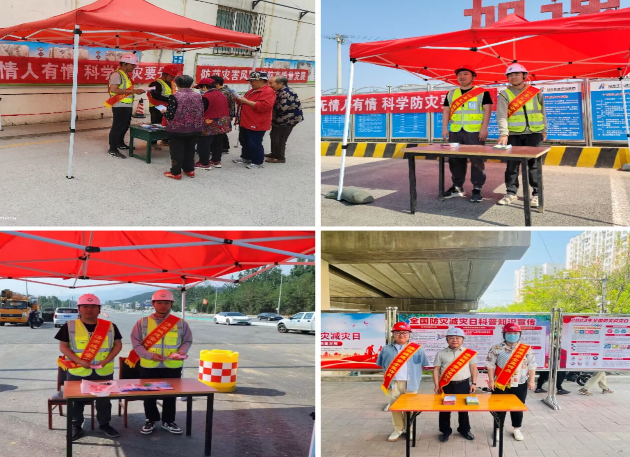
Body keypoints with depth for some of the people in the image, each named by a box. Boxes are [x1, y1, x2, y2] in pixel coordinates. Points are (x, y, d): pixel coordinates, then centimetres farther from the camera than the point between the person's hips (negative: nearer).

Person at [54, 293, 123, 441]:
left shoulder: (110, 326, 3)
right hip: (77, 371, -1)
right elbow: (63, 347, -3)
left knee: (104, 399, 10)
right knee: (76, 400, 7)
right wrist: (79, 361, -15)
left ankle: (104, 424, 25)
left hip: (103, 371, 1)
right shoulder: (69, 326, -2)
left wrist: (106, 360, -10)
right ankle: (76, 426, 20)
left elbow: (118, 344, 6)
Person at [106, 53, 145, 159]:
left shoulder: (126, 74, 15)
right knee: (117, 127, -7)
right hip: (120, 106, -10)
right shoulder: (117, 75, -15)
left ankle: (120, 143, 37)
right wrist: (132, 91, -26)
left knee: (125, 126, 20)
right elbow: (114, 90, -26)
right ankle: (113, 150, -3)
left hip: (127, 106, 10)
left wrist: (136, 91, 6)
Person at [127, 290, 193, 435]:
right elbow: (136, 343, -3)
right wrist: (149, 355, -17)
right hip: (149, 366, 0)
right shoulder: (143, 322, -1)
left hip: (173, 366, 1)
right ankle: (151, 420, 26)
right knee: (149, 395, 10)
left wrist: (180, 353, -11)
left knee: (170, 395, 10)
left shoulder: (180, 323, 1)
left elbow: (187, 340, 9)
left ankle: (168, 421, 25)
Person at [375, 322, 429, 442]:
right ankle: (398, 429, 20)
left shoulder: (416, 349, 0)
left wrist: (415, 375, 2)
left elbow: (424, 364, 5)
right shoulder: (387, 349, 4)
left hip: (410, 383, -1)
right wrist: (389, 375, 9)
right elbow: (382, 364, 14)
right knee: (394, 407, 8)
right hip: (393, 383, 2)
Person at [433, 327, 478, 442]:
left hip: (463, 385, 0)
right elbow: (436, 369, 2)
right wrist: (436, 385, -4)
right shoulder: (441, 354, 2)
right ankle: (445, 431, 19)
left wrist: (474, 383, 0)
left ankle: (464, 429, 27)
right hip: (446, 385, 0)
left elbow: (473, 368, 6)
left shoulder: (469, 353, 3)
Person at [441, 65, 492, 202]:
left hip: (475, 132, -4)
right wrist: (444, 128, 4)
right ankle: (457, 187, 19)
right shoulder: (451, 94, 16)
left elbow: (487, 110, -3)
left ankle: (477, 189, 0)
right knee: (455, 160, 8)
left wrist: (484, 128, -13)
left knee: (477, 160, -5)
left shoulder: (482, 93, 3)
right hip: (455, 132, 4)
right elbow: (446, 111, 15)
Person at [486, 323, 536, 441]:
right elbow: (491, 365, -3)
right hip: (501, 384, -1)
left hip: (520, 385, 1)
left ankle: (517, 429, 25)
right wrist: (491, 380, -7)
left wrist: (531, 381, 0)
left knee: (518, 407, 11)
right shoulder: (496, 349, -2)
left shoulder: (527, 349, 1)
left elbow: (531, 366, 4)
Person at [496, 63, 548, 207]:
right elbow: (501, 115, -12)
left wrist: (544, 130, 12)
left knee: (534, 163, 1)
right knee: (512, 164, 1)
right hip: (513, 134, 0)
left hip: (533, 133, 0)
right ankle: (511, 193, 10)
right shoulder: (505, 95, 0)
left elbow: (542, 112, 14)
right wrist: (503, 133, -25)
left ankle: (536, 194, 6)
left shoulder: (536, 93, 7)